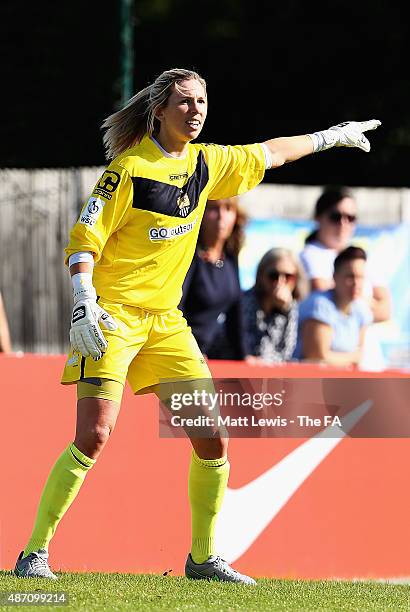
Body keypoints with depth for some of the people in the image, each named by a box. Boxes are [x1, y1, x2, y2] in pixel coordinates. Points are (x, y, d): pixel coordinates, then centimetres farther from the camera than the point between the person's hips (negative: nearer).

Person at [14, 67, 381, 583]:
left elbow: (268, 153, 25)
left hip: (166, 322, 7)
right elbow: (83, 240, -12)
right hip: (112, 316, -7)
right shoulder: (130, 168, -11)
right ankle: (35, 553, -10)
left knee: (213, 440, 1)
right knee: (93, 437, -19)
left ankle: (203, 558, 15)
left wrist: (331, 135, 34)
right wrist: (84, 306, -24)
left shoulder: (207, 163, 7)